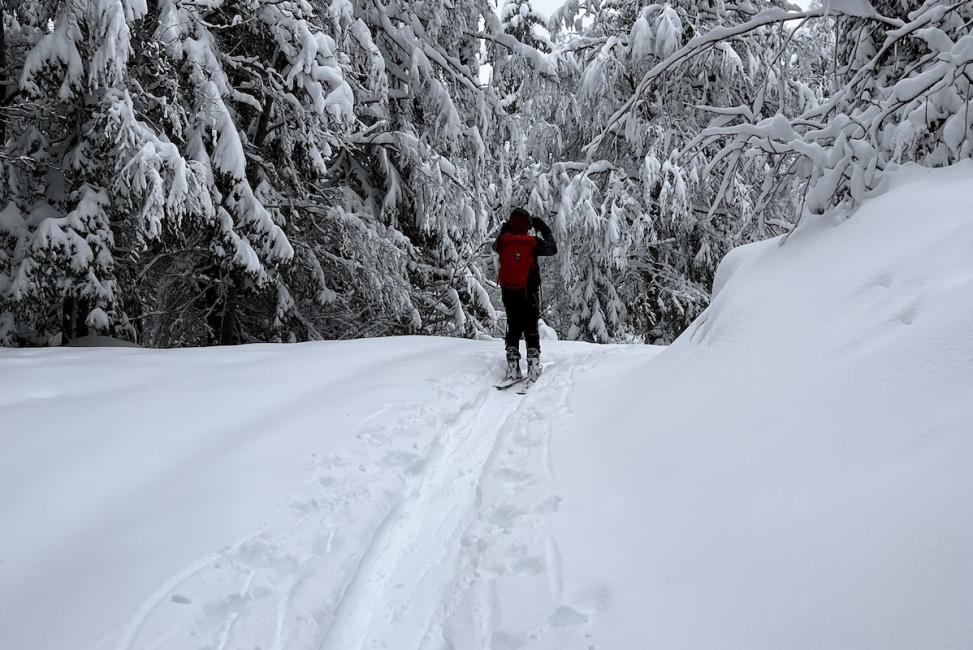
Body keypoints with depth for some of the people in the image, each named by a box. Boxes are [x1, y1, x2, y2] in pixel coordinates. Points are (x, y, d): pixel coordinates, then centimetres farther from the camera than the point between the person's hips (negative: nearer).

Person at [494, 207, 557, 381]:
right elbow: (553, 249, 7)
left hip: (508, 293, 2)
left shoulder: (503, 241, -5)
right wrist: (545, 230, 18)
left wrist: (503, 230, 31)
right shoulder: (533, 243, -10)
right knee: (531, 329, 6)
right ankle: (533, 365, -1)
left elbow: (496, 246, 21)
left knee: (513, 328, 11)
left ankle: (512, 367, 5)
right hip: (529, 293, -2)